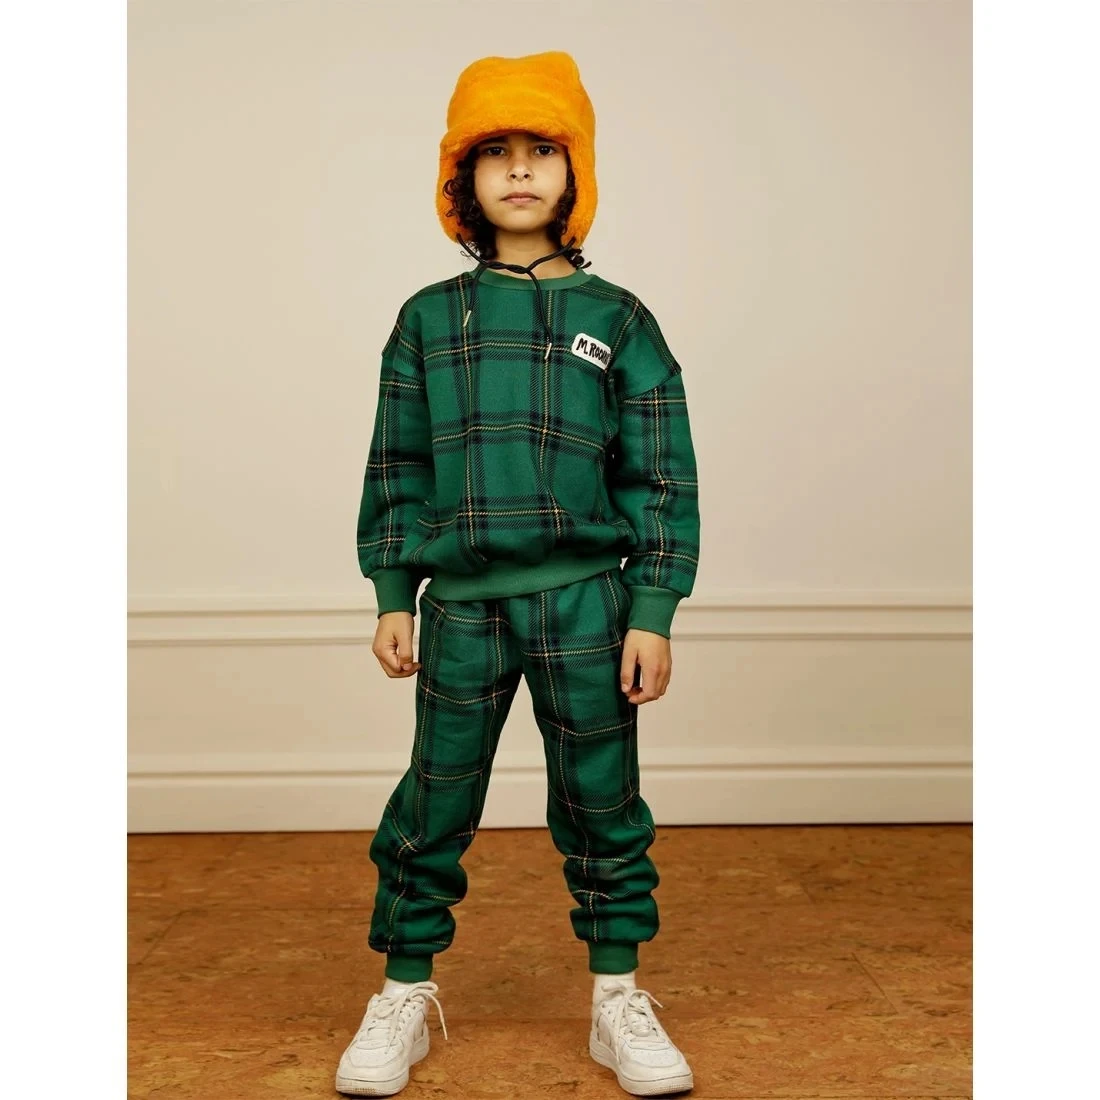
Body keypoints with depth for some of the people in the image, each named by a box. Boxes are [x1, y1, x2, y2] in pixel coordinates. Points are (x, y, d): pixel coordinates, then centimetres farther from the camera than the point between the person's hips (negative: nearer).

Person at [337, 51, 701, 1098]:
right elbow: (396, 469, 9)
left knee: (601, 804, 8)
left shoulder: (618, 319, 4)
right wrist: (392, 597, 4)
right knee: (432, 807, 7)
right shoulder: (429, 320, 7)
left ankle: (619, 1000, 24)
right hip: (460, 604, 1)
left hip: (585, 603, 0)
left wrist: (653, 613, -3)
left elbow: (661, 477, 2)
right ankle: (405, 995, 25)